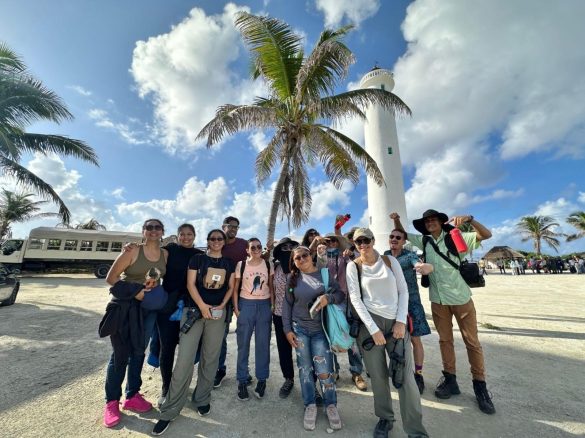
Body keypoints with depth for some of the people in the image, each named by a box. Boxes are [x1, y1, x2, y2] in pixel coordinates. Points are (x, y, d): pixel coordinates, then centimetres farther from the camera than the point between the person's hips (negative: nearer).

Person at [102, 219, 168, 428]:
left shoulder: (165, 254, 0)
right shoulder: (132, 252, -13)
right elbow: (110, 278, -11)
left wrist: (156, 285, -7)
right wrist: (134, 291, -20)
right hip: (127, 304, -4)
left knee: (138, 352, 15)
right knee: (120, 353, 5)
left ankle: (132, 396, 31)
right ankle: (112, 402, 24)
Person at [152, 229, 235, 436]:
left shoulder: (229, 263, 8)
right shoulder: (197, 259, 2)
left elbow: (231, 287, 9)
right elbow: (190, 284, -4)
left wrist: (221, 305, -5)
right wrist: (202, 306, -13)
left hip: (218, 313, 2)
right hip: (193, 310, -2)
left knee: (210, 358, 10)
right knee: (184, 359, -3)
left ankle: (202, 399, 29)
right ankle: (170, 410, 11)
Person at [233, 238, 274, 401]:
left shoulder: (268, 265, 1)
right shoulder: (241, 265, -3)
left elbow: (271, 287, 6)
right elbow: (235, 288, 2)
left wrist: (272, 306, 2)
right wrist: (236, 308, -3)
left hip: (264, 305, 1)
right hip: (246, 305, -1)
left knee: (263, 344, 8)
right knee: (243, 344, 8)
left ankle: (262, 380, 25)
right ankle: (242, 381, 24)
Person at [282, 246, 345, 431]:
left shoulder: (325, 273, -4)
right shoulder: (293, 278, -1)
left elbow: (340, 294, -3)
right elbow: (287, 304, 3)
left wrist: (328, 298, -23)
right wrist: (287, 329, 0)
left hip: (320, 329, -1)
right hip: (299, 329, 2)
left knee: (324, 370, -1)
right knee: (305, 368, 11)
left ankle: (331, 406, 25)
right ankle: (310, 406, 31)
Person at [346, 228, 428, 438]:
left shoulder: (390, 261, 4)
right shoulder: (353, 266, -1)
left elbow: (403, 291, 4)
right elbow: (355, 299, -6)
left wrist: (401, 321, -5)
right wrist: (373, 329, -11)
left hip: (396, 322, 1)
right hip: (369, 322, -1)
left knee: (406, 376, 1)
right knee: (378, 375, 8)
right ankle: (385, 418, 32)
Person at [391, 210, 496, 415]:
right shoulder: (423, 241, 3)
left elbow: (486, 235, -15)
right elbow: (403, 233, 12)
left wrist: (469, 219, -31)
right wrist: (396, 219, -6)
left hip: (460, 297, -3)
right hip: (438, 300, 3)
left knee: (472, 341, 6)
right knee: (445, 340, 13)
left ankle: (479, 385, 20)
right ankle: (450, 379, 25)